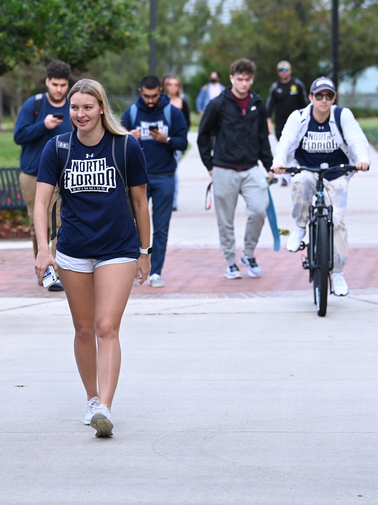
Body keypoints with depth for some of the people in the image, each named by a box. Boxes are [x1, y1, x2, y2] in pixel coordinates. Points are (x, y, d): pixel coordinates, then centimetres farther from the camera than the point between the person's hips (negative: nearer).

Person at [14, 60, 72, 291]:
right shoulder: (33, 105, 0)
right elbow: (19, 136, -5)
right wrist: (43, 126, -19)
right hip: (32, 176, 0)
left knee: (59, 227, -11)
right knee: (38, 227, 6)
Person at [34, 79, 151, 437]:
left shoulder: (127, 147, -7)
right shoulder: (57, 148, -2)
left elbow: (140, 201, 3)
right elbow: (41, 201, -7)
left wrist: (144, 252, 8)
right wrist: (43, 248, -21)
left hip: (118, 250, -3)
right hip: (72, 252, 3)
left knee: (106, 328, -13)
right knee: (84, 329, 10)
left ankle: (105, 408, -19)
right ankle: (92, 399, 27)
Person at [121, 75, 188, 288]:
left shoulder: (173, 113, 1)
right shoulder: (130, 113, 3)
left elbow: (183, 143, -1)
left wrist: (166, 140, -20)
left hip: (164, 178, 0)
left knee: (161, 228, 1)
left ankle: (156, 272, 6)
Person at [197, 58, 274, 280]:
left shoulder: (258, 104, 7)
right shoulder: (218, 104, -3)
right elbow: (203, 135, 6)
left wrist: (269, 165, 11)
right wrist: (210, 164, 4)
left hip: (251, 168, 2)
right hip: (224, 170, -2)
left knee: (259, 210, -16)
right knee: (226, 220, 3)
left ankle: (249, 254, 5)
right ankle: (231, 262, 18)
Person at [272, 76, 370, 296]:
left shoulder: (343, 115, -10)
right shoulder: (298, 117, -9)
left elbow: (357, 139, -21)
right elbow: (286, 141, -21)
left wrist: (363, 159, -42)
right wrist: (279, 162, -42)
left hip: (336, 174, 0)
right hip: (306, 169, 0)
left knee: (337, 220, -9)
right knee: (301, 184, -38)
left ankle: (338, 274, 5)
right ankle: (300, 228, -13)